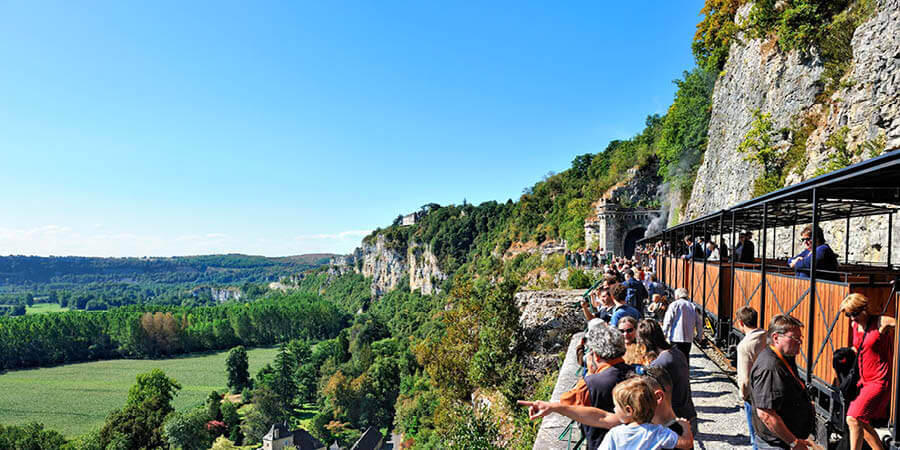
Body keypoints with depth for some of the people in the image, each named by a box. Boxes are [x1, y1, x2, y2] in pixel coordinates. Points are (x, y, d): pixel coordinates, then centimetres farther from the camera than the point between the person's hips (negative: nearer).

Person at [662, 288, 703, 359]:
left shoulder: (674, 305, -3)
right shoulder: (692, 306, 13)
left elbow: (667, 321, -8)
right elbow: (698, 322, 14)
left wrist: (665, 333, -3)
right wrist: (700, 335, 22)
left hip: (676, 337, -5)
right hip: (689, 338, 5)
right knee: (686, 356, 14)